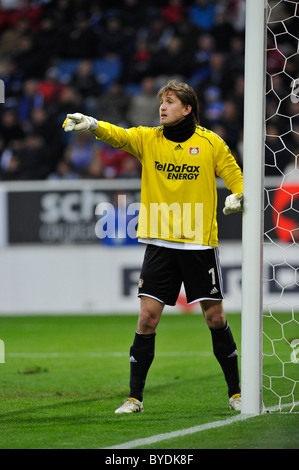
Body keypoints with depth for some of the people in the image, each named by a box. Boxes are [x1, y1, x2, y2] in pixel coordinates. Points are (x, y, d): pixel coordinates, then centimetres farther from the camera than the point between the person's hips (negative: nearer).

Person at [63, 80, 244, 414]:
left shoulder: (211, 143, 1)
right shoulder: (148, 139, 3)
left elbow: (237, 179, 8)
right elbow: (119, 135, -15)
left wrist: (238, 198, -15)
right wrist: (92, 124, -35)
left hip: (200, 243, -1)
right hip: (159, 244, 1)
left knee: (215, 317, 2)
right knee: (148, 317, -4)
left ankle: (236, 393, 15)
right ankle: (135, 397, 2)